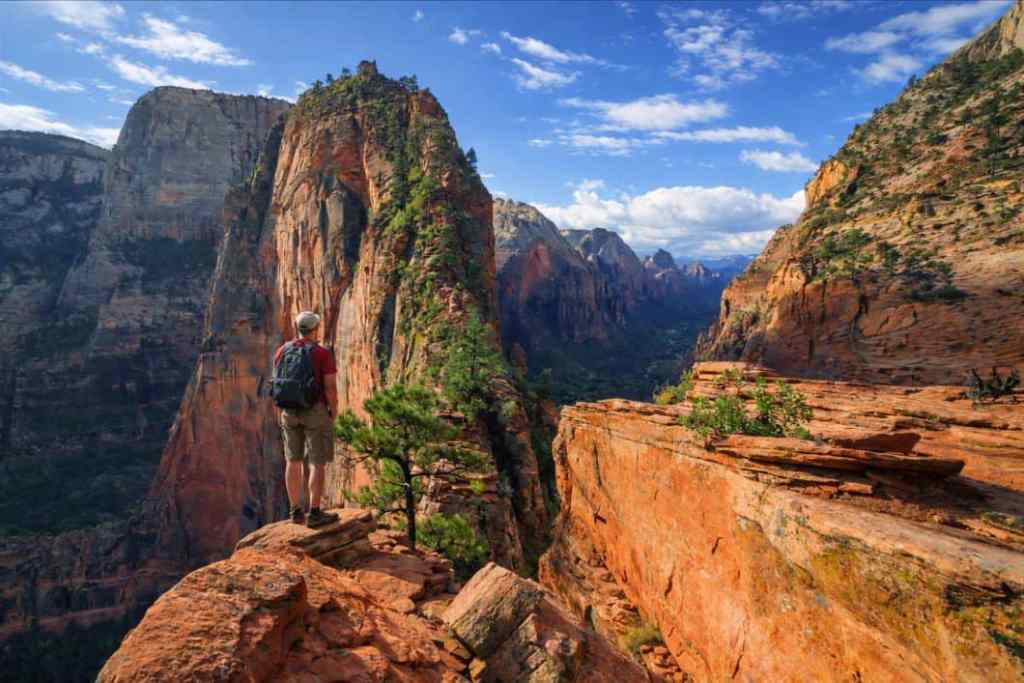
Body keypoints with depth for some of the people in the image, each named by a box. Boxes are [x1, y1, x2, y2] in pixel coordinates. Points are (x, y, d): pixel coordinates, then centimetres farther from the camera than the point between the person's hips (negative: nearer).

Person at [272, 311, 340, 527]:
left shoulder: (282, 351, 3)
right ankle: (315, 513, 3)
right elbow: (331, 388, -15)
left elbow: (277, 384, 7)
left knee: (293, 461, 12)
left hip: (289, 411, 6)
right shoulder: (323, 354, -14)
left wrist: (285, 409, 17)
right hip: (316, 412, -6)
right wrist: (333, 413, 0)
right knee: (318, 463, 1)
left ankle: (296, 511, 18)